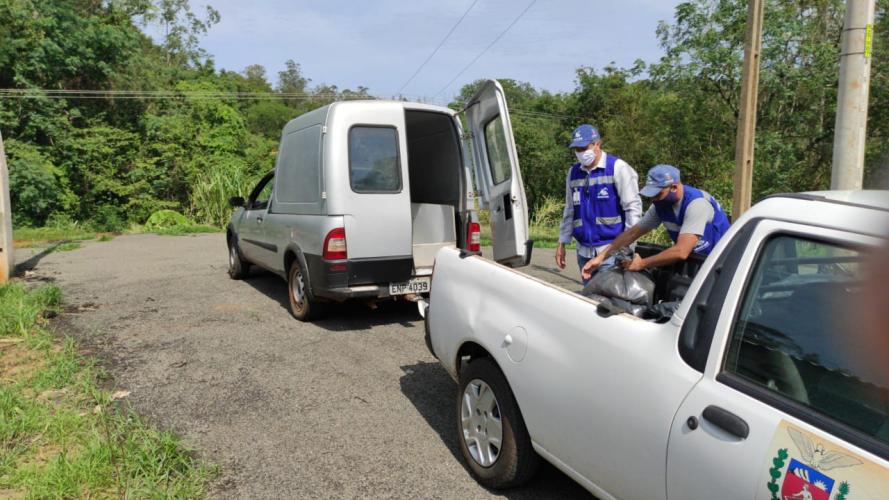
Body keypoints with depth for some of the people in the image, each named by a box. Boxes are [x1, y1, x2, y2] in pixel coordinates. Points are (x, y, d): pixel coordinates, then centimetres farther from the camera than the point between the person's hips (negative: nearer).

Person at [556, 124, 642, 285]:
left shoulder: (617, 167, -6)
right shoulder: (573, 172, 11)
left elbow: (633, 207, -8)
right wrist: (562, 243, 14)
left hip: (612, 250, -5)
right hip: (584, 252, 6)